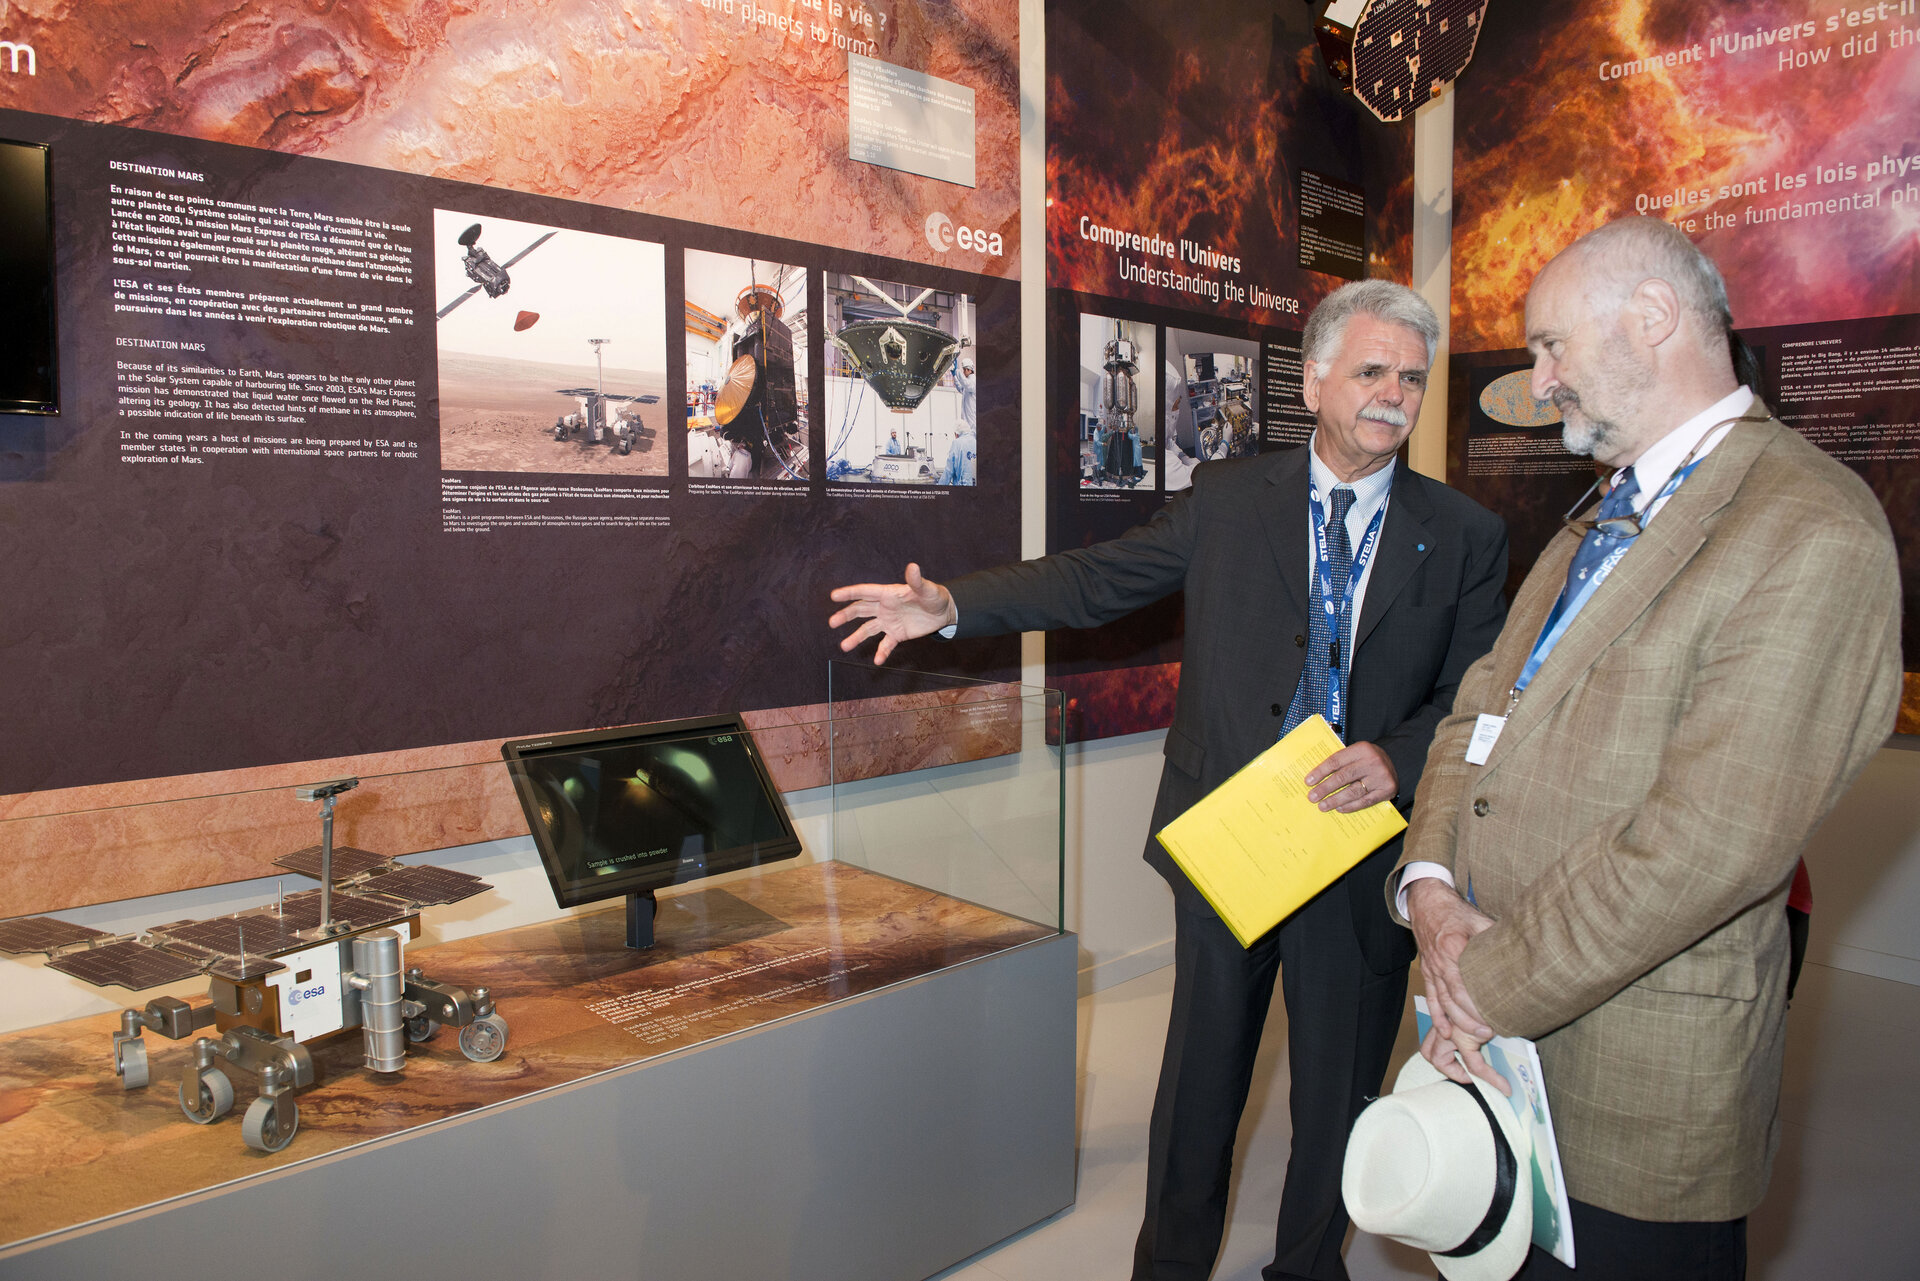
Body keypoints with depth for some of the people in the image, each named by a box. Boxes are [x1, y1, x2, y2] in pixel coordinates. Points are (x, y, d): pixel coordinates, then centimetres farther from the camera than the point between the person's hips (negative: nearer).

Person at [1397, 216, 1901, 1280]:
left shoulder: (1814, 534, -17)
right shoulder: (1603, 521, 12)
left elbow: (1712, 839, -25)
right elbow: (1481, 710, 9)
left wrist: (1492, 984, -18)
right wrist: (1429, 884, -8)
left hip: (1641, 1072, -7)